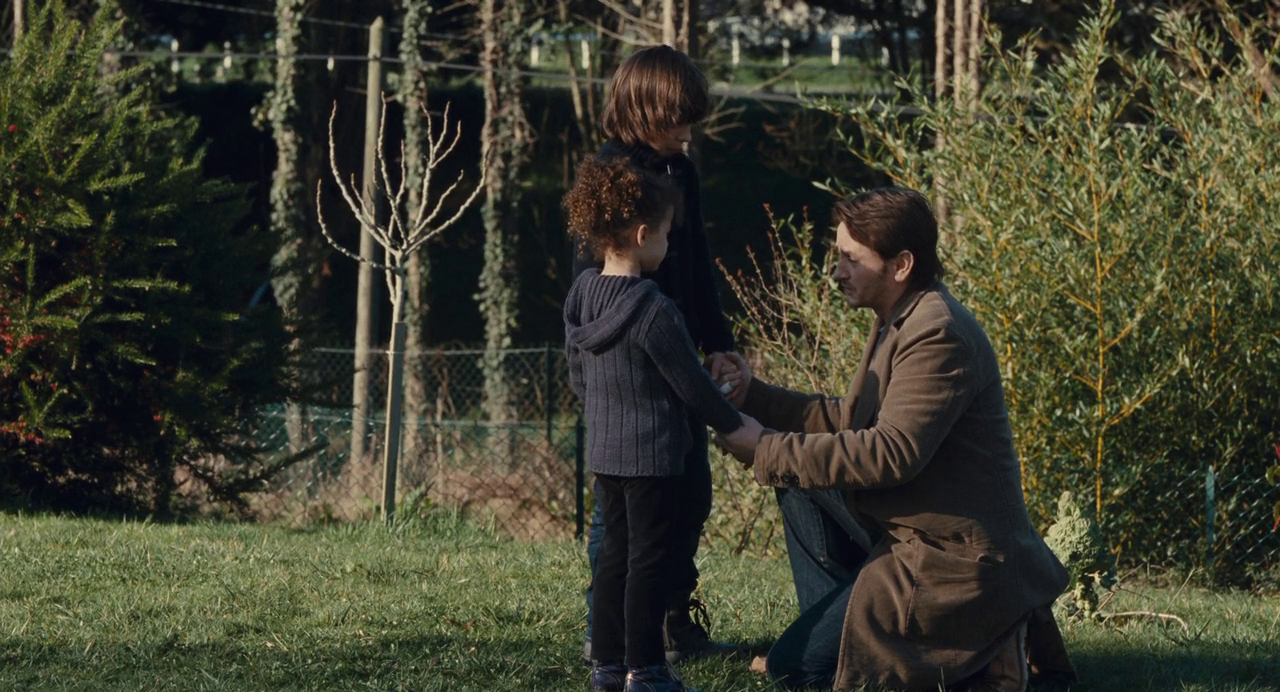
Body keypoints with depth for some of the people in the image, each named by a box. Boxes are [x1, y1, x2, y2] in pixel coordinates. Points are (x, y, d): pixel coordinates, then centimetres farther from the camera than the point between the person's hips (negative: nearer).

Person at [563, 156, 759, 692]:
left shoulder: (580, 297, 2)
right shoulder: (653, 311, -21)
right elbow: (691, 383, -13)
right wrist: (732, 426, 2)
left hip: (604, 448, 8)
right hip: (652, 453, -8)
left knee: (616, 550, 14)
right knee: (651, 556, -1)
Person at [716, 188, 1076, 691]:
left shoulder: (939, 335, -22)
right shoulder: (900, 321, 12)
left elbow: (892, 451, -28)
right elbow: (848, 421, 15)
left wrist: (769, 450, -22)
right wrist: (752, 395, 7)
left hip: (953, 560, -10)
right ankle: (830, 630, 13)